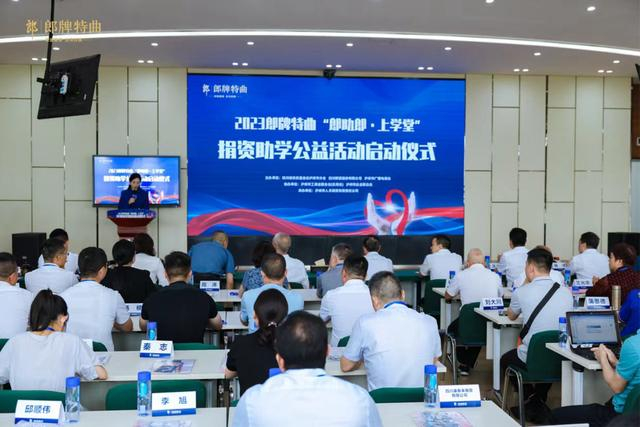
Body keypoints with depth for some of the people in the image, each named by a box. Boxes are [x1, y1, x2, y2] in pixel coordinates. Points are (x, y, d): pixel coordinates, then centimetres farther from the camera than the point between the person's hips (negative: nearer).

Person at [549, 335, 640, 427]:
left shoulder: (631, 344, -27)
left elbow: (617, 387, -16)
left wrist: (603, 359, -3)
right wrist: (616, 363, 5)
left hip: (621, 413, -9)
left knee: (557, 415, -1)